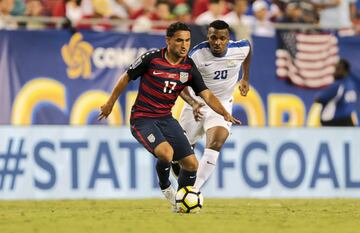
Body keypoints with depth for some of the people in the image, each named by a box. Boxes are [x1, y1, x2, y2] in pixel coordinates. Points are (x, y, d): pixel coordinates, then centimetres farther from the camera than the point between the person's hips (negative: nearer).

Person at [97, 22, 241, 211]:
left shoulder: (189, 68, -1)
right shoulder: (152, 58, -12)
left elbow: (206, 94, -4)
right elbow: (126, 78, 0)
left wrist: (225, 113, -20)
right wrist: (110, 103, 7)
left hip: (166, 119, 5)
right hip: (142, 119, -5)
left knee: (192, 164, -2)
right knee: (166, 152, -30)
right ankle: (165, 187, 2)